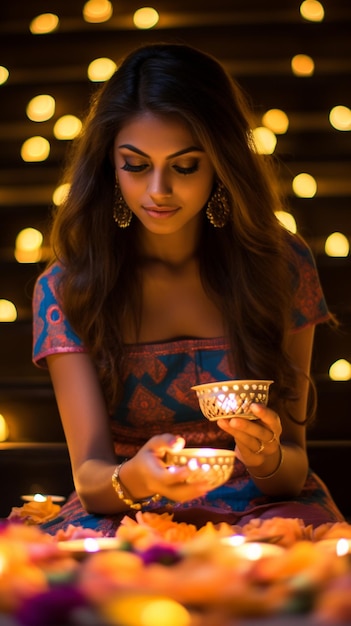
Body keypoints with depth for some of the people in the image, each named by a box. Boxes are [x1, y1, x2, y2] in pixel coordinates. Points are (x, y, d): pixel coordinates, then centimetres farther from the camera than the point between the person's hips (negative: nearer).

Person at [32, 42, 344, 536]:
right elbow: (89, 474, -8)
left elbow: (294, 470, 2)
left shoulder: (282, 266, 1)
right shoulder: (66, 288, -1)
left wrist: (267, 459, -22)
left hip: (261, 512, 1)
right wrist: (131, 480, -32)